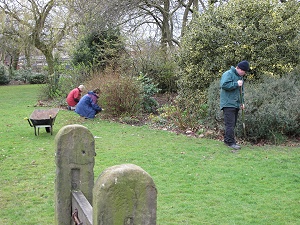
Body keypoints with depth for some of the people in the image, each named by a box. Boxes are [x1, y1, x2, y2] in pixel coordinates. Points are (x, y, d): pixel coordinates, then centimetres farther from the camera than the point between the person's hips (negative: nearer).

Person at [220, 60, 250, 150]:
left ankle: (227, 140, 18)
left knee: (233, 124, 10)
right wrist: (236, 84, -19)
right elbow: (224, 85, -23)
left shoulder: (240, 76, 20)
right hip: (228, 104, -9)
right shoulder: (228, 74, -9)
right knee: (230, 123, -11)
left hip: (236, 104, 9)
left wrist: (242, 102, 19)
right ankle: (231, 142, -9)